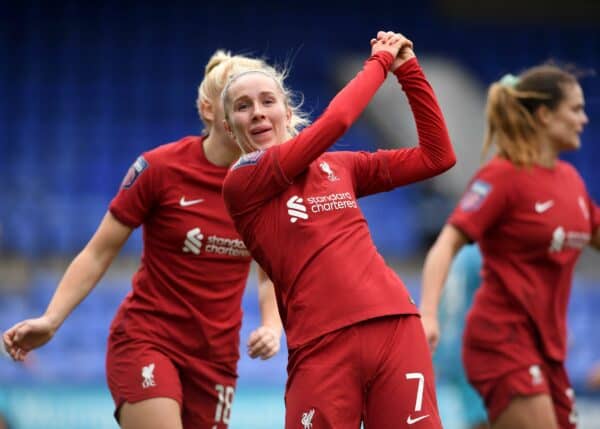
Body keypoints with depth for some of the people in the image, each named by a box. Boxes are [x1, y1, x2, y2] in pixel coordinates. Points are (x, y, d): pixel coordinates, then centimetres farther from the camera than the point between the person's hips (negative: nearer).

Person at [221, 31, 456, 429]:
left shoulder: (338, 167, 16)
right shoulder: (241, 183, 0)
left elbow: (437, 156, 16)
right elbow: (334, 122, -7)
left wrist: (408, 70, 11)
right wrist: (381, 61, 7)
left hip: (396, 328, 4)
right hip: (322, 346, -4)